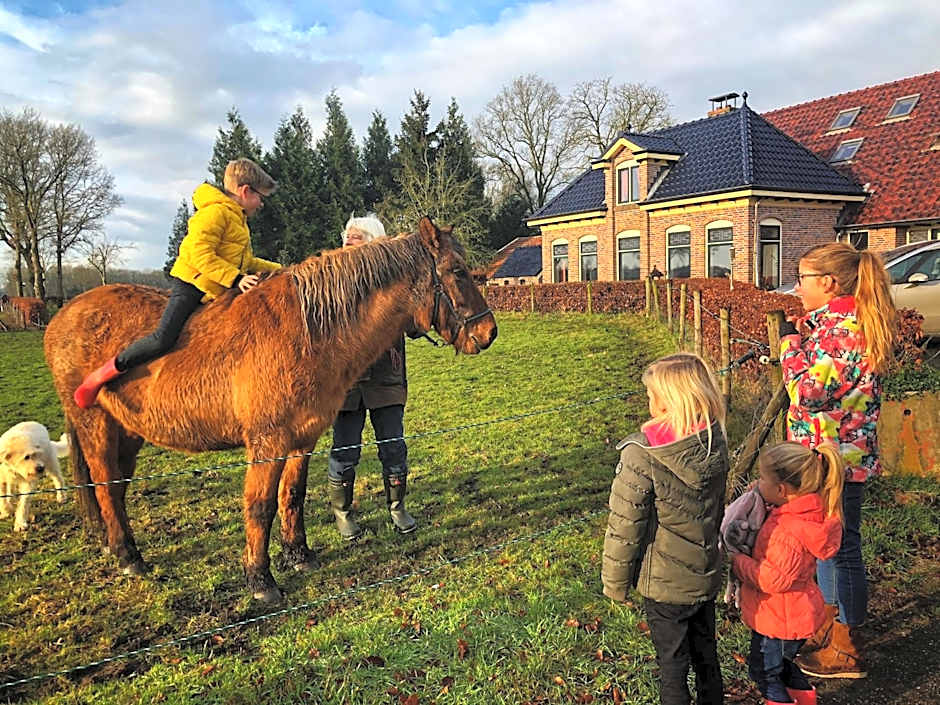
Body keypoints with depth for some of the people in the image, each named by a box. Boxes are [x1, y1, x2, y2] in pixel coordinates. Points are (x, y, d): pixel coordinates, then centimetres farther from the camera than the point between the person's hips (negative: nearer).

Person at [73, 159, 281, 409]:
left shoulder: (237, 219, 22)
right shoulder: (216, 212, -12)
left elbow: (244, 261, 31)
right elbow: (200, 255, -23)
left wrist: (274, 268, 22)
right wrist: (235, 278, -26)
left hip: (216, 292, 10)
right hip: (190, 284, -10)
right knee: (163, 339, -21)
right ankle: (103, 375, -4)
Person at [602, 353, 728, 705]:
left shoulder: (642, 455, -27)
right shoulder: (716, 443, -8)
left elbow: (624, 526, -19)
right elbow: (718, 509, 8)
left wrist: (614, 582, -5)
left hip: (664, 583, -5)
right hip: (706, 575, 6)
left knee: (672, 662, 13)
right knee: (706, 653, 25)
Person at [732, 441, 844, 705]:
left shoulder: (787, 531, -34)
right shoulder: (804, 513, -4)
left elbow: (773, 579, -31)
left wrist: (738, 561, -20)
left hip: (780, 619, -10)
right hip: (795, 613, 10)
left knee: (764, 670, 12)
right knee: (781, 664, 29)